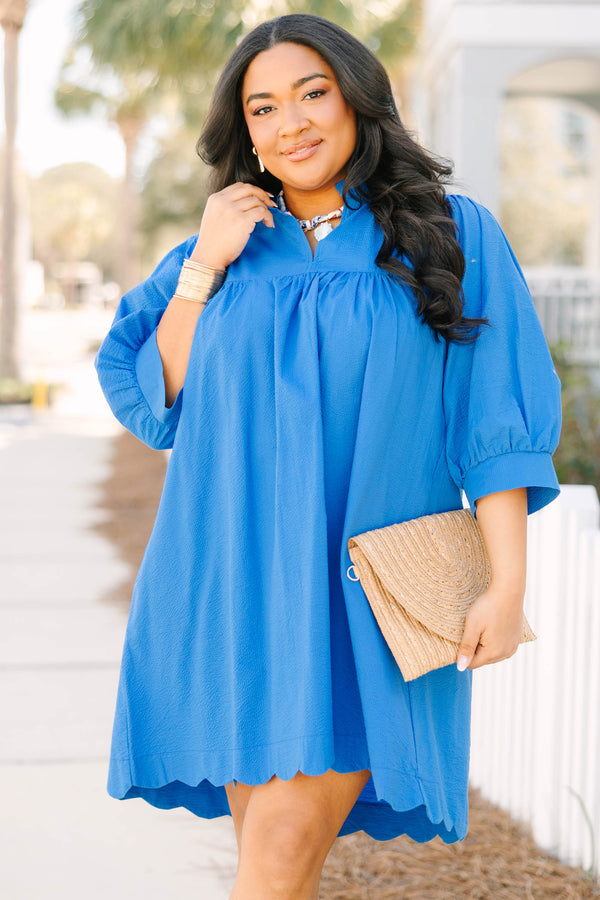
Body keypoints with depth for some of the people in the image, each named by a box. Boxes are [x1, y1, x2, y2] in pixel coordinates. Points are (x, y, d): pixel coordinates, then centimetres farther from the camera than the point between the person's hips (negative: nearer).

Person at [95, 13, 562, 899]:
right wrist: (203, 268, -3)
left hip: (361, 594, -3)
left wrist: (507, 581, -9)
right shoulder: (224, 247, 12)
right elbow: (152, 395, 7)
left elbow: (496, 421, -1)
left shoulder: (452, 235, 3)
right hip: (234, 586, 3)